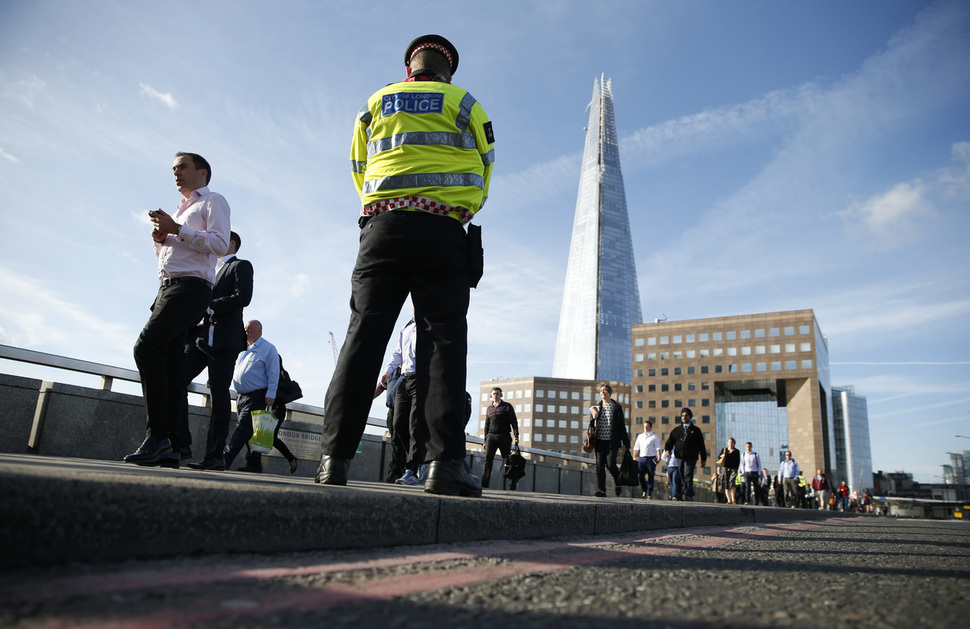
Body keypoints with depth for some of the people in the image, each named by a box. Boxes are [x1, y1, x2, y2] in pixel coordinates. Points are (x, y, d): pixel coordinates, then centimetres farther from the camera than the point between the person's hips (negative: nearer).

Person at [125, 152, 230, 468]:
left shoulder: (213, 201, 7)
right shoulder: (180, 209, 32)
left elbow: (221, 243, -9)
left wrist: (176, 230, -12)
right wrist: (160, 238, 12)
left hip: (191, 285, -8)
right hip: (168, 287, 8)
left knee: (146, 346, -25)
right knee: (170, 364, -1)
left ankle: (158, 435, -25)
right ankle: (171, 448, -3)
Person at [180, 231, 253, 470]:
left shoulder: (240, 266, 6)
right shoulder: (210, 269, 30)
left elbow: (243, 297, -11)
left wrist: (208, 306, -14)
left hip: (224, 339, -7)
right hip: (200, 336, 7)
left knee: (219, 394, -6)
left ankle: (214, 455, -4)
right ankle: (181, 443, -1)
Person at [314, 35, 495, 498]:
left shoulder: (375, 104, 19)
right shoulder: (463, 103, 13)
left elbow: (359, 172, 21)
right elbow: (482, 171, 14)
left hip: (382, 225, 2)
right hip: (442, 230, -2)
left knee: (363, 334, -2)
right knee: (442, 338, -6)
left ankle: (335, 455, -9)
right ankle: (445, 460, -14)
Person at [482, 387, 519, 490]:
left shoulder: (507, 406, 7)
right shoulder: (489, 408, 18)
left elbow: (514, 422, 2)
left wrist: (516, 436, -10)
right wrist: (485, 440, 16)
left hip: (504, 436, -2)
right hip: (491, 436, 3)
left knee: (507, 460, 1)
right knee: (488, 459, -12)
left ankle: (512, 484, 9)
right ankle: (484, 484, -18)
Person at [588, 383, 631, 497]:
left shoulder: (617, 408, 5)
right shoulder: (596, 408, 14)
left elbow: (622, 426, 4)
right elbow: (592, 426, 16)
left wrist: (626, 443, -1)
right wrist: (594, 418, -6)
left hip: (612, 441, -3)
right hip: (599, 440, 3)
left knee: (610, 464, -13)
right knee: (599, 465, -3)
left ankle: (618, 483, 17)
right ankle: (601, 490, 2)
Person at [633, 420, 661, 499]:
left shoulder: (654, 437, 5)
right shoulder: (640, 436, 18)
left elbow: (657, 448, -4)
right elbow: (636, 448, 22)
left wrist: (658, 457, -17)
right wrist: (634, 457, 13)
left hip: (651, 459, -3)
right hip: (641, 458, 4)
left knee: (650, 477, -1)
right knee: (639, 476, -4)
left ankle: (649, 494, 5)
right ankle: (644, 491, 17)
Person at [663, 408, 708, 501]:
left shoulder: (695, 430, 13)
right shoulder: (676, 430, 18)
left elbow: (701, 445, 12)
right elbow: (669, 442, 14)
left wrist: (703, 459, 8)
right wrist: (667, 450, -7)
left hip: (691, 458, -3)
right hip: (679, 458, 3)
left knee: (688, 475, -16)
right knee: (681, 476, 3)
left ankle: (688, 494, -22)